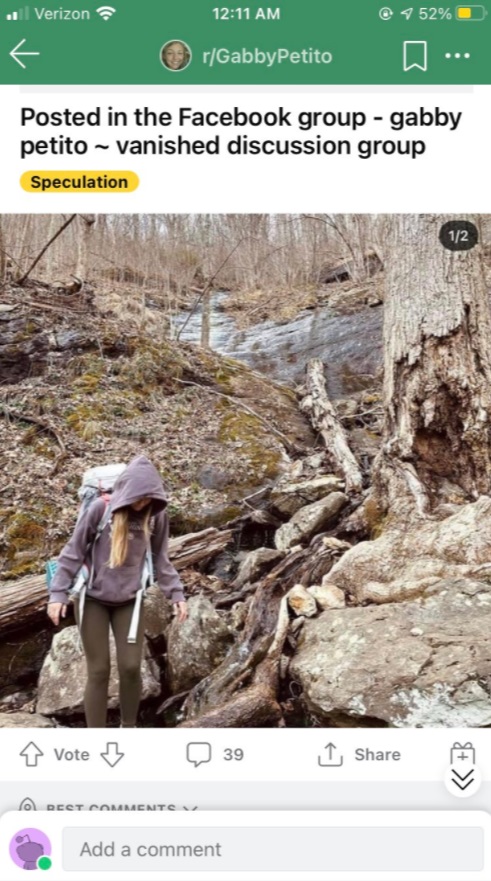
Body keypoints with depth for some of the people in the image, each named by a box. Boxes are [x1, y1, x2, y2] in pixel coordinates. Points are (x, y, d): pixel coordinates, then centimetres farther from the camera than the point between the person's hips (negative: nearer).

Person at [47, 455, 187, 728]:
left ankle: (128, 728, 23)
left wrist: (177, 594, 0)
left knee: (131, 667, -2)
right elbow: (73, 552, -7)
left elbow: (160, 560, 6)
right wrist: (58, 593, -10)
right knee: (99, 671, 1)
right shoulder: (101, 509, -15)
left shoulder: (157, 516, -6)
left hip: (130, 601, 2)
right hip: (93, 599, -2)